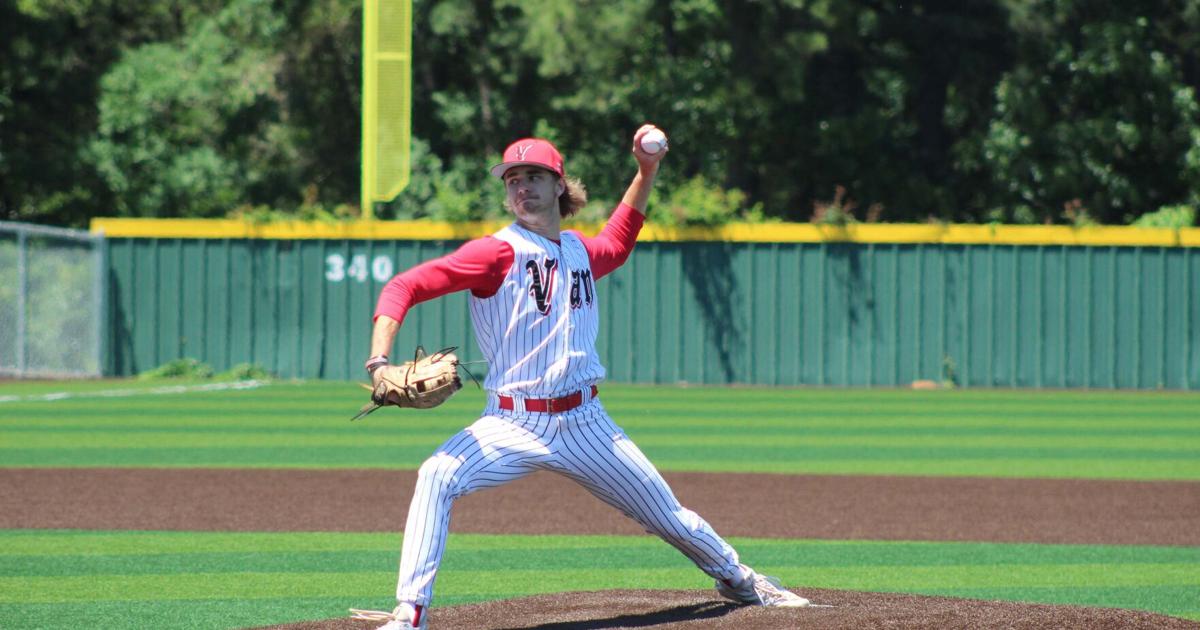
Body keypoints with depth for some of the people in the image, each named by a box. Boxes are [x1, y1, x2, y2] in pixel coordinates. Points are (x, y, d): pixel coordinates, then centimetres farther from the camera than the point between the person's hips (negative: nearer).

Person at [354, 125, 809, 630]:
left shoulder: (580, 252, 11)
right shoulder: (499, 252, -7)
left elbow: (617, 243, 38)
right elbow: (404, 287, -15)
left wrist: (646, 171, 29)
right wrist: (379, 363, -29)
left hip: (585, 423, 4)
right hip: (512, 424, -4)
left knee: (669, 517, 11)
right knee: (437, 476, -31)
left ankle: (738, 579, 39)